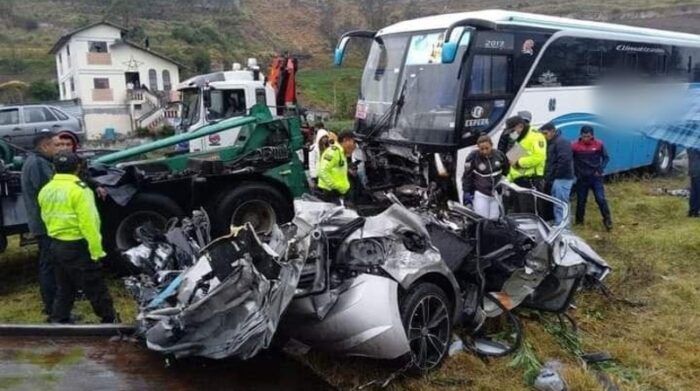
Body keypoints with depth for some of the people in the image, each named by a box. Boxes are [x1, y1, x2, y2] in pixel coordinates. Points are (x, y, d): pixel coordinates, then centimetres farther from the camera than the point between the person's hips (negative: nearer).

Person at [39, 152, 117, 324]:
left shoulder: (46, 190, 7)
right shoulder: (78, 189, -18)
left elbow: (46, 218, 16)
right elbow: (88, 223, -22)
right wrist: (96, 250, -20)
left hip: (56, 245, 8)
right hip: (77, 246, -8)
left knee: (64, 289, 19)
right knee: (96, 289, 4)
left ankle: (58, 322, 22)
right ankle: (110, 320, 15)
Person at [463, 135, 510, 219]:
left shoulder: (499, 155, -5)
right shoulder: (473, 157, -16)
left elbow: (507, 171, 13)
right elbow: (467, 176, -8)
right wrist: (467, 192, -9)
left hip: (496, 194, 4)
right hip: (480, 194, -3)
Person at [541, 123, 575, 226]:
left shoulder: (561, 142, -12)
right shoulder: (551, 143, 19)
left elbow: (564, 161, -23)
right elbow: (550, 162, 24)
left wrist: (554, 176, -17)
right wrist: (548, 177, 12)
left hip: (562, 178, -10)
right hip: (557, 179, 10)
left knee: (561, 205, -9)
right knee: (557, 205, 13)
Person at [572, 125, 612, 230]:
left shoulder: (599, 144, -6)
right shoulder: (575, 146, -10)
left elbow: (606, 158, 5)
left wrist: (600, 170, -6)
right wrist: (576, 173, -4)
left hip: (596, 177, 0)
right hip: (582, 178, 0)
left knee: (601, 199, -5)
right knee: (581, 200, 9)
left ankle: (607, 220, 8)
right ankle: (579, 222, 23)